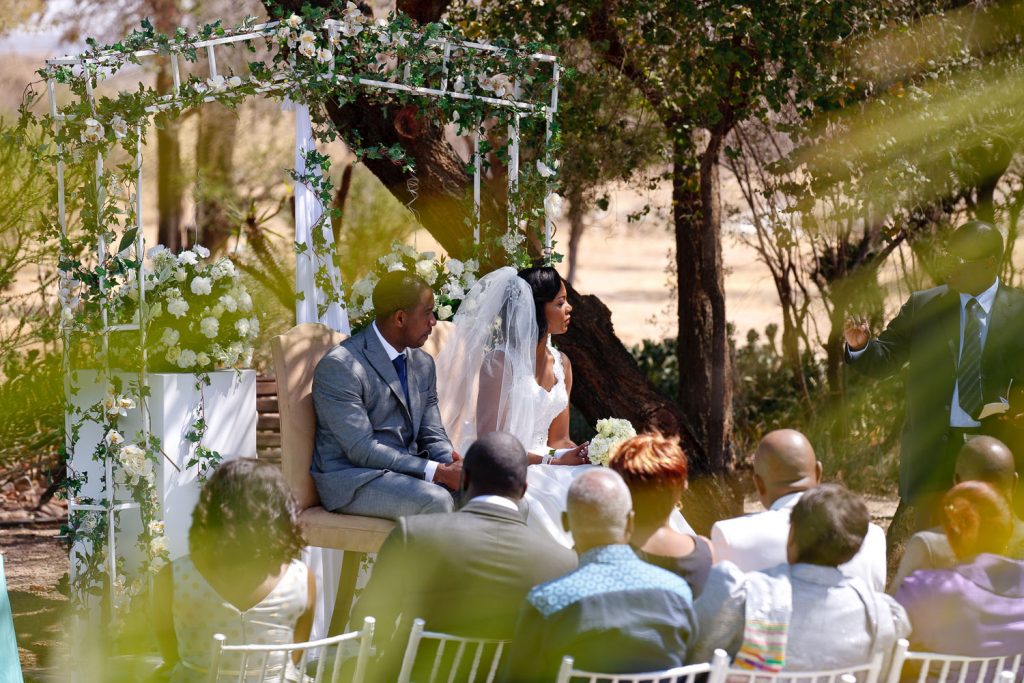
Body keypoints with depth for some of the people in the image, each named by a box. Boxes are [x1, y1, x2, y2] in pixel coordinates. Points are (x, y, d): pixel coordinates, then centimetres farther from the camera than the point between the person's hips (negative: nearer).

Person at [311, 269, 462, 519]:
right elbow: (362, 450, -20)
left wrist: (452, 467, -13)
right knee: (436, 500, -32)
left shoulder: (423, 364, 11)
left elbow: (432, 436, 11)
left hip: (408, 469, 7)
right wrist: (436, 471, -24)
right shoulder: (339, 367, -15)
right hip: (352, 479, -7)